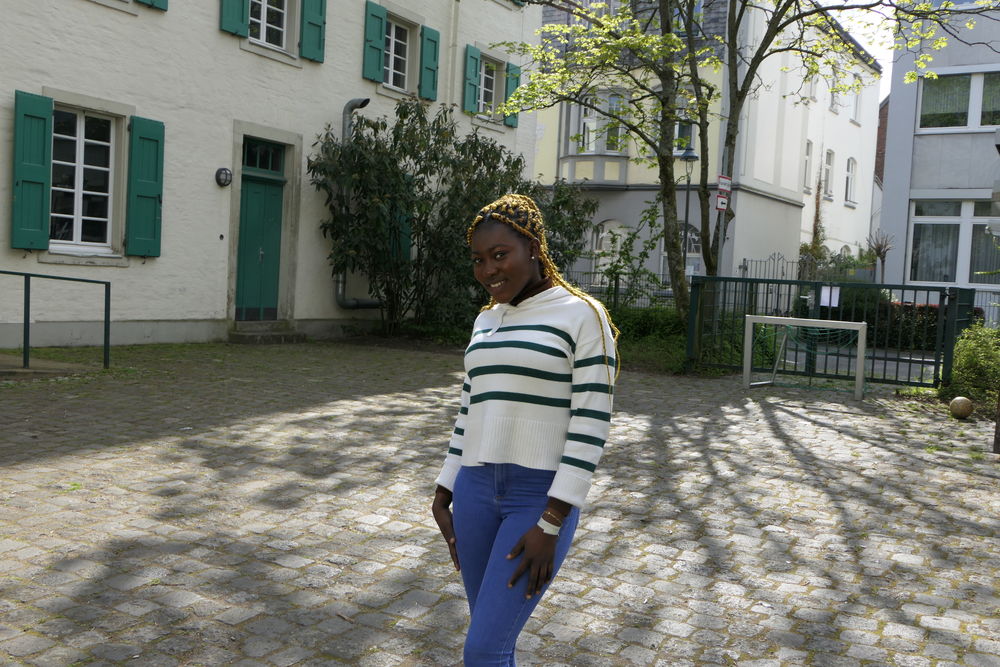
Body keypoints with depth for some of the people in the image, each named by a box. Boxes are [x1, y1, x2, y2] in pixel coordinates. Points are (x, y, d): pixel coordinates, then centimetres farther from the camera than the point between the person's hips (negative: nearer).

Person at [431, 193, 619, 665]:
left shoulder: (583, 315, -9)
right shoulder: (486, 321, 11)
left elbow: (590, 424, -13)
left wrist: (549, 526, -17)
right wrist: (444, 496, 13)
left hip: (543, 499, -6)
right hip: (477, 491, 7)